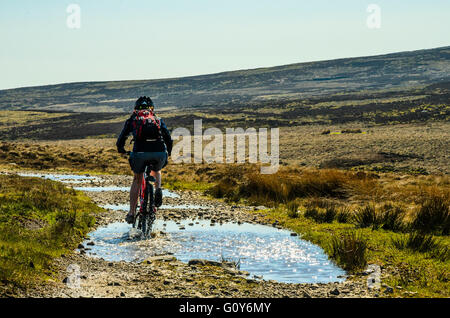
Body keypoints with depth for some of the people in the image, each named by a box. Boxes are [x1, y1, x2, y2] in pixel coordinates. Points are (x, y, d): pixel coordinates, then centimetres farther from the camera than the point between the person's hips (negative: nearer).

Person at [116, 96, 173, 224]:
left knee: (137, 180, 21)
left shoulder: (132, 119, 21)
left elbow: (121, 139, 19)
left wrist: (121, 149, 40)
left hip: (140, 152, -1)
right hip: (159, 152, 1)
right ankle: (158, 189, 5)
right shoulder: (158, 120, 25)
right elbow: (169, 140, 20)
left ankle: (131, 213, 17)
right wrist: (167, 153, 38)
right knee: (156, 171, 35)